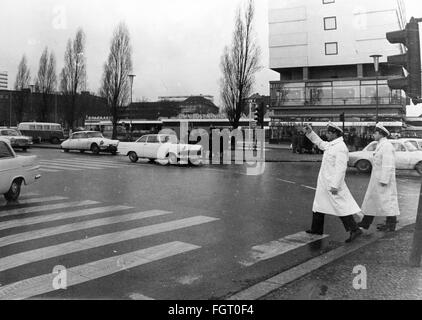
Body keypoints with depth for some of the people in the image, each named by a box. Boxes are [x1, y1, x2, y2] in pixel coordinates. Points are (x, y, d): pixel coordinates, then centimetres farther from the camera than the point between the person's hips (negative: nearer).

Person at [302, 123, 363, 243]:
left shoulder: (341, 148, -19)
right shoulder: (331, 145, 10)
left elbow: (341, 169, -23)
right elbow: (320, 143, 32)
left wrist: (335, 185, -26)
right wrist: (310, 133, 23)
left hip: (332, 183, -10)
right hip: (324, 183, 10)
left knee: (341, 206, -6)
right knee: (319, 204, 16)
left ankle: (355, 230, 2)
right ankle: (317, 229, 27)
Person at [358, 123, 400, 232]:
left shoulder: (386, 146, -17)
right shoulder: (381, 145, 14)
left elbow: (388, 165, -22)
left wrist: (384, 180, -24)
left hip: (384, 178, -10)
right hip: (377, 178, 10)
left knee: (387, 200, -1)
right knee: (372, 199, 13)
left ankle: (391, 224, 9)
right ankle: (366, 223, 20)